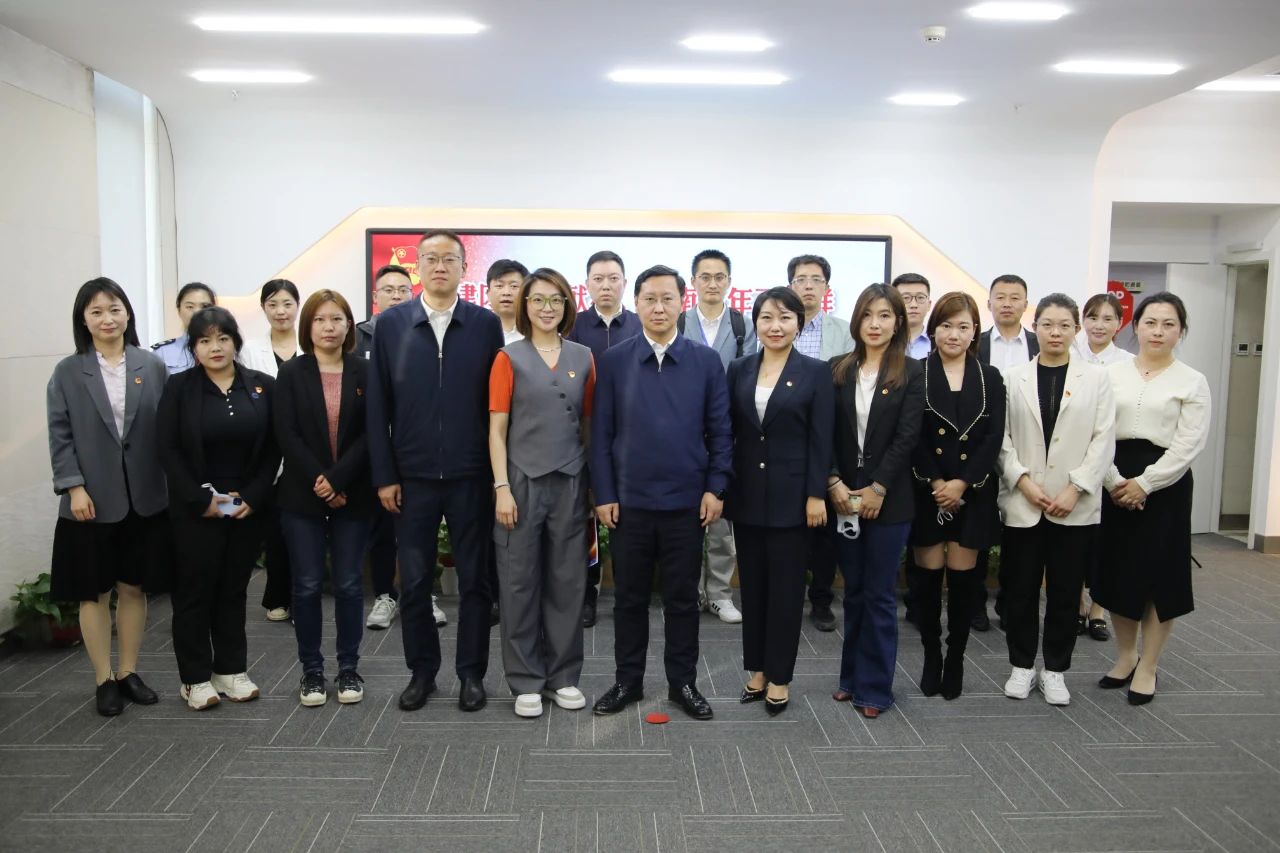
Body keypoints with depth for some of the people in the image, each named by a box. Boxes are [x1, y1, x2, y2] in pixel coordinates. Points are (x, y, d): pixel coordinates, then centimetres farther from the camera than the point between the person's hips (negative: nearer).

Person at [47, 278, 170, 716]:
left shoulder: (152, 367, 2)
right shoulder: (67, 372, 1)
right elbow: (60, 436, -2)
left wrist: (172, 486, -2)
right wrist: (74, 487, -11)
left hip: (144, 499, 1)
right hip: (91, 499, -1)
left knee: (133, 588, 11)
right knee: (94, 592, 8)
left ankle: (128, 672, 25)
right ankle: (104, 680, 20)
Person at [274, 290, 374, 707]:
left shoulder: (364, 372, 2)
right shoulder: (291, 373, 3)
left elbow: (369, 434, -5)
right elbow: (287, 435, -6)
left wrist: (337, 480, -15)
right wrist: (319, 482, -15)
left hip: (352, 495, 0)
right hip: (302, 496, 0)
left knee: (349, 583, 6)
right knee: (307, 585, 5)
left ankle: (349, 668, 18)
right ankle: (311, 670, 18)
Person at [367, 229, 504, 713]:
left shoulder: (486, 324, 0)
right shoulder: (391, 324, 3)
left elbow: (498, 403, 0)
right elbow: (378, 406, 2)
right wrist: (384, 475, -2)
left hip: (471, 476, -1)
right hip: (412, 476, 1)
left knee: (474, 580, 9)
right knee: (414, 581, 10)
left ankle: (472, 673, 23)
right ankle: (421, 672, 26)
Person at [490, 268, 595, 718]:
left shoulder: (582, 358, 7)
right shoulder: (509, 358, 0)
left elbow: (588, 424, 10)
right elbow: (497, 429, -3)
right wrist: (501, 487, -10)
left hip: (570, 483, 2)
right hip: (523, 481, -2)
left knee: (567, 580, 8)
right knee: (520, 582, 4)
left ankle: (563, 676, 23)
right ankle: (526, 680, 17)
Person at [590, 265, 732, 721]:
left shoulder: (706, 361, 1)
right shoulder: (614, 361, 1)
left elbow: (720, 430, 3)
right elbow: (601, 432, 1)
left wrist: (716, 487, -5)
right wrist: (603, 494, -3)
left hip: (687, 502, 0)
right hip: (629, 500, 0)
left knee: (682, 598, 11)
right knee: (629, 597, 12)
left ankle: (683, 683, 25)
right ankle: (628, 681, 26)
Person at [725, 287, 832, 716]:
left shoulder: (816, 372, -3)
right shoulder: (739, 369, 5)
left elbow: (821, 440, -6)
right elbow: (729, 433, 6)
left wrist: (816, 495, -10)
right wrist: (723, 487, 2)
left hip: (792, 495, -3)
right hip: (748, 495, 3)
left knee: (786, 588, 4)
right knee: (752, 585, 11)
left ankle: (779, 678, 16)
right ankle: (756, 671, 24)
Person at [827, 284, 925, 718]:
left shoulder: (912, 373, -2)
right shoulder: (838, 369, 5)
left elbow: (906, 438, -8)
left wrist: (877, 489, -12)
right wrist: (835, 483, -9)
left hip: (888, 499, -3)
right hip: (844, 497, 3)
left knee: (879, 595, 4)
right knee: (854, 592, 12)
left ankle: (875, 687, 15)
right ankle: (852, 676, 24)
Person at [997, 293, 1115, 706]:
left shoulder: (1096, 378, 4)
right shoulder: (1013, 378, 5)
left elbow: (1103, 439, -1)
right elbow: (1001, 437, 1)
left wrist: (1075, 489, -10)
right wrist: (1022, 480, -11)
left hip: (1075, 504, 0)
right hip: (1022, 502, 0)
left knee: (1065, 591, 6)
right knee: (1020, 589, 6)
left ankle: (1054, 669, 21)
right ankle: (1022, 666, 22)